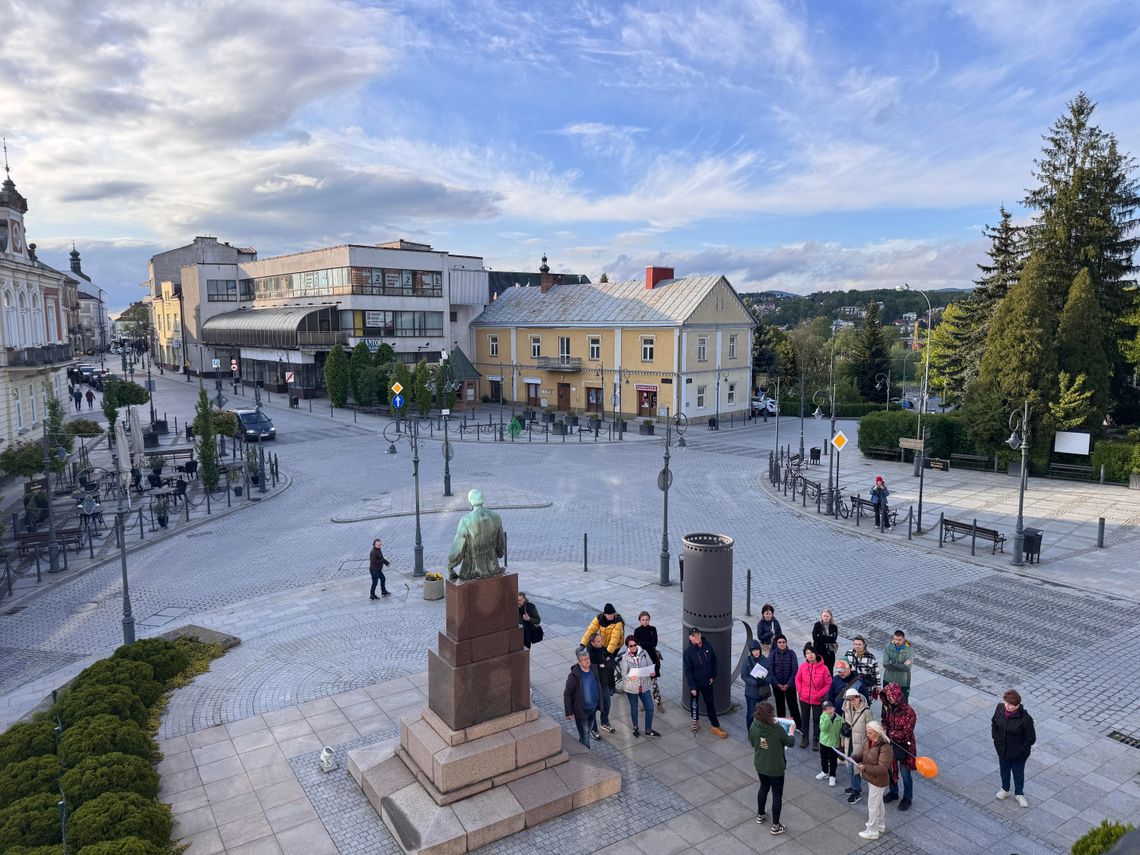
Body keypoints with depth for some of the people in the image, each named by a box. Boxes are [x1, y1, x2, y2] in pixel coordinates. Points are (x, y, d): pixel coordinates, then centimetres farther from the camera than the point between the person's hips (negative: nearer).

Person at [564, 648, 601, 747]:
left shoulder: (593, 670, -5)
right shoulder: (574, 676, -22)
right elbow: (567, 694, -16)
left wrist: (599, 704, 12)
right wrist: (568, 712, -15)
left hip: (593, 709, 6)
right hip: (581, 710, -6)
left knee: (588, 732, 22)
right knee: (584, 735, 4)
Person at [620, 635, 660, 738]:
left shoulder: (644, 653, -7)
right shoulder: (625, 657, -12)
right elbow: (624, 673, -17)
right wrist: (629, 677, -39)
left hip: (644, 686, 2)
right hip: (631, 687, -2)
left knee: (650, 708, 6)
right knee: (634, 709, 16)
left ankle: (648, 730, 26)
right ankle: (635, 728, 41)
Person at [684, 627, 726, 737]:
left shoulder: (708, 646, -11)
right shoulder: (688, 651, -21)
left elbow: (714, 662, 5)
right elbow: (688, 670, -18)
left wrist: (713, 676, 2)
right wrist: (692, 687, -20)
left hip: (707, 682, 2)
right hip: (695, 683, -2)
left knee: (710, 703, 11)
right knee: (693, 703, 17)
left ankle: (715, 726, 21)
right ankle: (695, 721, 40)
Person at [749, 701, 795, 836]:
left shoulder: (754, 726, -17)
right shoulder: (777, 729, -29)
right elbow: (790, 743, -11)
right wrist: (791, 731, 7)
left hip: (760, 765, 5)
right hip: (775, 768, -5)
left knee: (763, 787, 29)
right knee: (777, 795, 15)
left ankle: (760, 815, 46)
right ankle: (775, 826, 27)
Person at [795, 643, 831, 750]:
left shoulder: (823, 668, -19)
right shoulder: (803, 666, -11)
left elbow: (828, 683, -9)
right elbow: (798, 679, 4)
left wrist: (820, 694, -12)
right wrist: (800, 691, -4)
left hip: (817, 700, -2)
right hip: (804, 698, 3)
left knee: (817, 719, 12)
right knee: (804, 718, 17)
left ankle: (816, 739, 30)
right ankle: (804, 737, 35)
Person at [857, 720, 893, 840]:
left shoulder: (885, 748, -32)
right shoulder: (870, 741, -6)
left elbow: (882, 769, -30)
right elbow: (864, 755, 10)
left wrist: (865, 767, -37)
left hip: (878, 781, -8)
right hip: (870, 778, 8)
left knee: (872, 805, 8)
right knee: (878, 802, 26)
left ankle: (872, 831, 26)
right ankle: (881, 825, 47)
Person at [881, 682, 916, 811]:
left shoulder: (909, 712, -29)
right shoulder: (888, 707, -13)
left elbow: (906, 734, -25)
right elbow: (885, 721, 4)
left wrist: (889, 734, -26)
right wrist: (884, 729, -16)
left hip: (904, 747, -5)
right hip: (891, 744, 5)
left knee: (905, 774, 14)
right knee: (890, 769, 21)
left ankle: (907, 798, 37)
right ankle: (893, 792, 45)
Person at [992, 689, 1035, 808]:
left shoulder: (1025, 718, -30)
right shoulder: (1000, 708, -16)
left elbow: (1031, 738, -17)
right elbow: (994, 723, 4)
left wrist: (1020, 750, -14)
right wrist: (996, 739, 1)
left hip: (1018, 754, -4)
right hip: (1002, 750, 4)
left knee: (1018, 773, 21)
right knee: (1004, 770, 25)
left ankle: (1019, 794, 45)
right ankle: (1005, 790, 50)